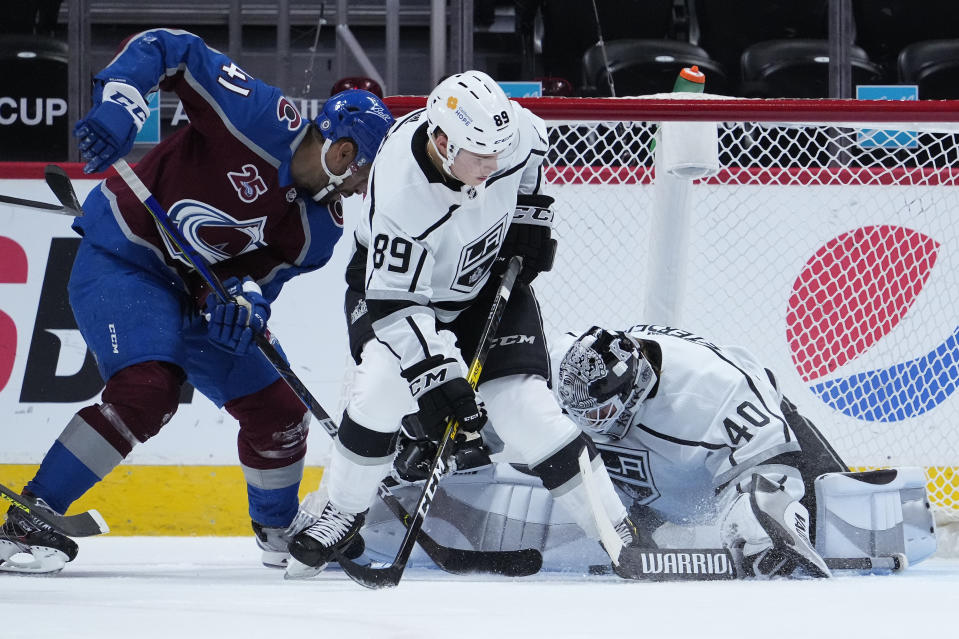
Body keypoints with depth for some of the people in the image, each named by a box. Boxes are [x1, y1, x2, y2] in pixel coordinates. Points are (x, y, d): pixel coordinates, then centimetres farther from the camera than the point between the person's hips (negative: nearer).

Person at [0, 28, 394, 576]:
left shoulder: (321, 226, -3)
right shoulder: (262, 120, -22)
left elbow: (260, 271, -8)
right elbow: (164, 48, -21)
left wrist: (245, 298, -31)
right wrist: (119, 104, -35)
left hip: (199, 290, 8)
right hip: (121, 258, -8)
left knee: (277, 409, 9)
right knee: (147, 389, -28)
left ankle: (278, 528, 37)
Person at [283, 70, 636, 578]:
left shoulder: (513, 130, -24)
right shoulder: (400, 192, -38)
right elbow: (397, 304, -34)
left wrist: (529, 221, 0)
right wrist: (439, 379, -39)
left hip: (487, 280, 3)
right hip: (392, 281, -3)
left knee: (522, 406, -12)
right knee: (384, 387, -28)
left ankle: (617, 532, -6)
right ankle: (339, 512, -5)